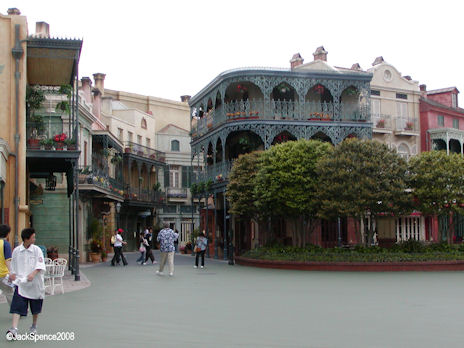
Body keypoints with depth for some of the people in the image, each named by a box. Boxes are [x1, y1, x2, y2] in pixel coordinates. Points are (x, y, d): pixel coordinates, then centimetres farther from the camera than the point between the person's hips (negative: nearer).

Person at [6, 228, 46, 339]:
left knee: (35, 308, 13)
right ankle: (13, 329, -17)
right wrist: (12, 274, 1)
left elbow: (40, 265, -13)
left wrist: (33, 273, -28)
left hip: (34, 283, 0)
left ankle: (34, 326, 33)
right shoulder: (16, 250, 0)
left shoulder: (36, 250, -6)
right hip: (20, 283, 0)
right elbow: (13, 265, 15)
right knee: (17, 306, -13)